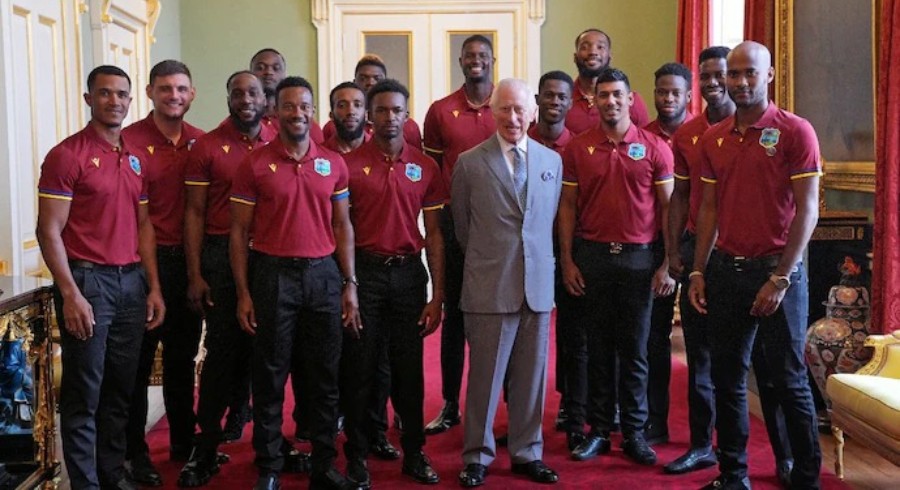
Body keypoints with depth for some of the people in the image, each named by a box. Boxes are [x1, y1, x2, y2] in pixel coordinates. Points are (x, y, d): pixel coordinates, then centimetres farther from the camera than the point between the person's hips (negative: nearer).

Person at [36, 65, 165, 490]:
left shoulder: (135, 158, 14)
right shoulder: (67, 155, -6)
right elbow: (49, 231, -10)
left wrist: (154, 286, 10)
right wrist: (71, 295, -16)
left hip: (132, 282, 6)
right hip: (87, 280, -6)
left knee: (120, 388, 12)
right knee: (84, 392, 2)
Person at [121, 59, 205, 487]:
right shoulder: (130, 140, -9)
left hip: (188, 260, 5)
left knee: (182, 357, 16)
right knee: (138, 360, 4)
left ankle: (184, 442, 30)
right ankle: (135, 452, 17)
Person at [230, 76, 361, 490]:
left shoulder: (333, 164, 7)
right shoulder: (254, 165, -1)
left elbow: (342, 227, 9)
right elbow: (239, 232, 0)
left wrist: (350, 285, 3)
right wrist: (243, 293, -5)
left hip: (324, 274, 3)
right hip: (273, 274, -2)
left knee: (325, 376, 8)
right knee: (270, 376, 6)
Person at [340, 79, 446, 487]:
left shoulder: (425, 167, 4)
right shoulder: (350, 164, -2)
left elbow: (433, 234, 5)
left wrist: (437, 295, 1)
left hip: (409, 273, 2)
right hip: (363, 272, -2)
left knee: (409, 367, 9)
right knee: (359, 366, 6)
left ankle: (414, 452, 21)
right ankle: (357, 454, 19)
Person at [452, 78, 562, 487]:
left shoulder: (552, 161, 9)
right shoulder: (470, 163, -2)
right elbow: (462, 227, 8)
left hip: (539, 284, 3)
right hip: (490, 286, -3)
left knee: (531, 376, 10)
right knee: (485, 376, 4)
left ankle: (527, 452, 25)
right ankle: (477, 456, 19)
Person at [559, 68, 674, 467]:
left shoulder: (655, 148, 1)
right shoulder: (577, 148, 4)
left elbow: (668, 208, 1)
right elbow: (567, 207, 5)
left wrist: (667, 265, -4)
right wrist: (567, 261, -1)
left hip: (639, 257, -1)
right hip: (591, 256, 1)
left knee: (634, 351, 5)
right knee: (598, 348, 8)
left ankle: (634, 432, 15)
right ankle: (598, 430, 17)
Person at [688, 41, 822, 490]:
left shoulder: (795, 131, -6)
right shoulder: (713, 138, 9)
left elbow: (807, 210, -9)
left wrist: (780, 279, -14)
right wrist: (698, 272, 5)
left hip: (778, 269, -5)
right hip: (725, 268, 5)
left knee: (789, 381, 3)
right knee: (727, 378, 10)